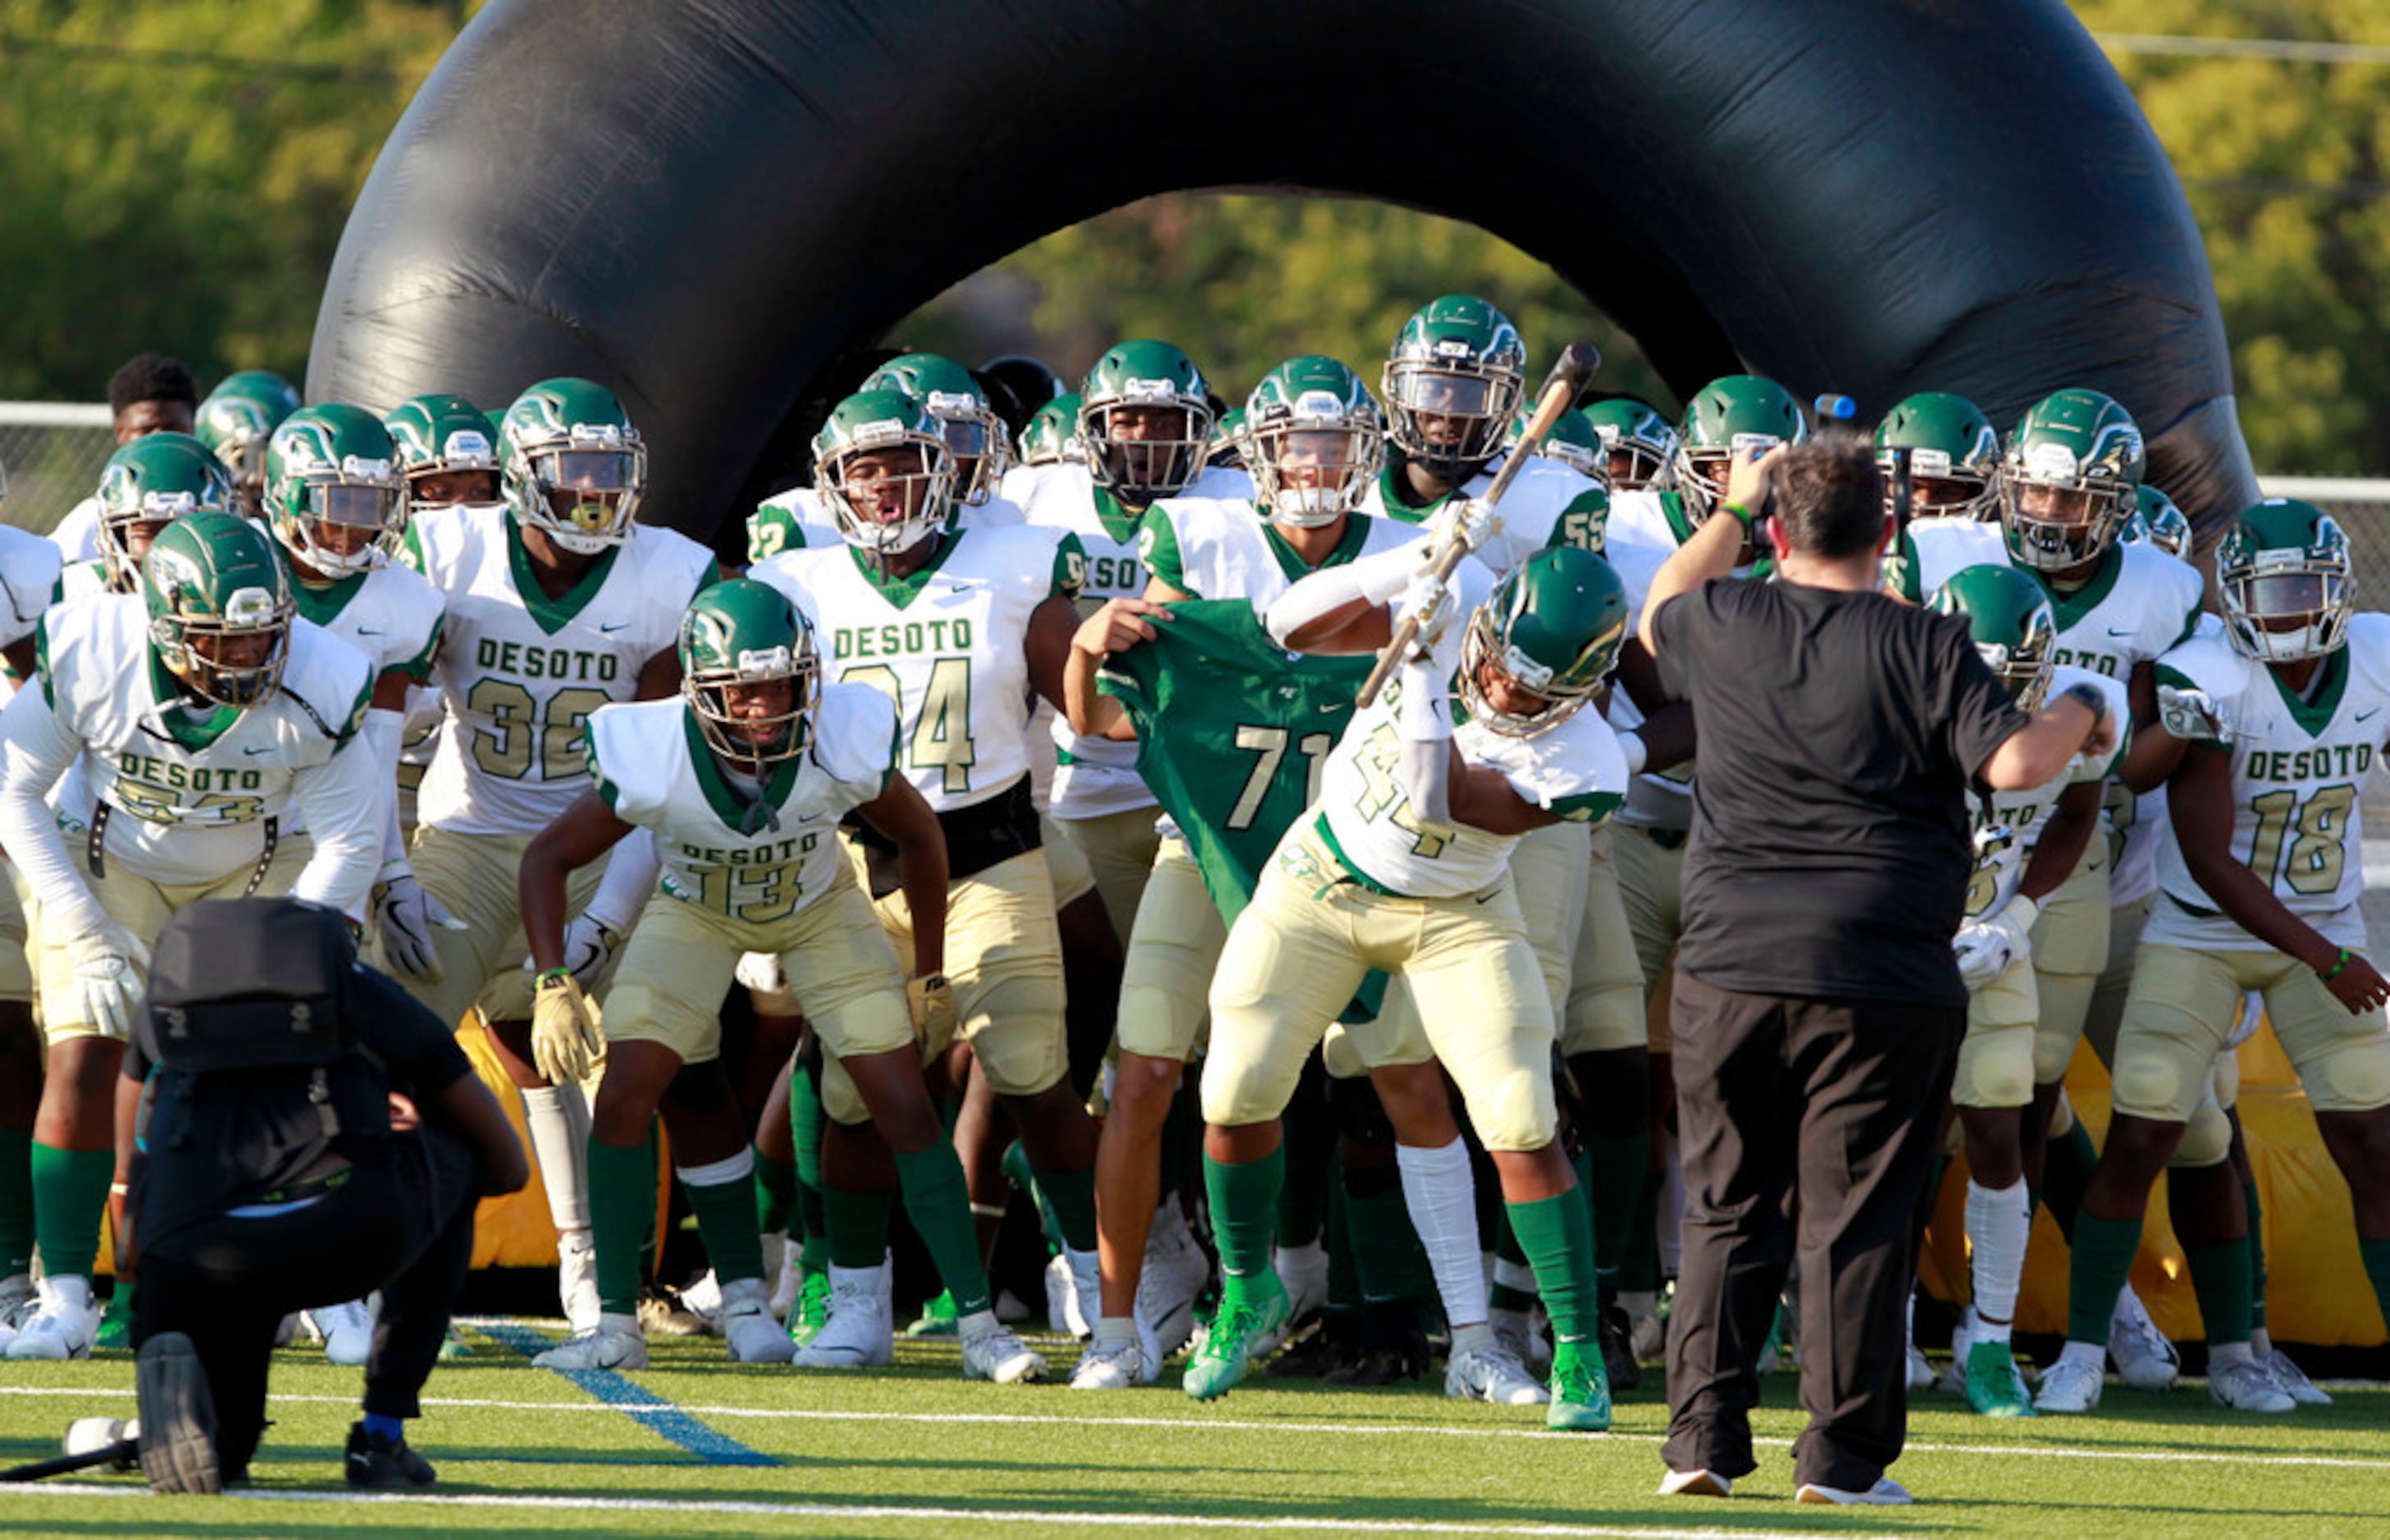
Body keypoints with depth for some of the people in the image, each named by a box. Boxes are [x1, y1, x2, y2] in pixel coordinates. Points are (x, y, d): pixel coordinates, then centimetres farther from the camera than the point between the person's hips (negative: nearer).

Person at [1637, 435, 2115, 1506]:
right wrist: (2080, 715, 5)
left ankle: (1703, 1436, 7)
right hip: (1879, 983, -3)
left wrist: (1731, 511, 39)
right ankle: (1843, 1452, 1)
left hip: (1730, 970, 3)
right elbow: (2012, 763, -15)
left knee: (1729, 1214, 12)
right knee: (1855, 1219, 2)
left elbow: (1659, 614, 28)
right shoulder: (1926, 647, -6)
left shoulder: (1721, 627, 5)